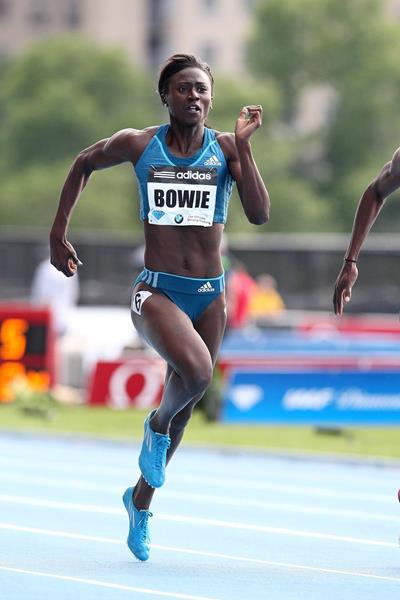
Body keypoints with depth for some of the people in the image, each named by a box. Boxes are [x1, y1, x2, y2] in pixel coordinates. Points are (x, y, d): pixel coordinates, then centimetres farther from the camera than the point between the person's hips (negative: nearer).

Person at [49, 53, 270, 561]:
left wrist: (244, 144, -18)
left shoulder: (226, 149, -1)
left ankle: (141, 499, 37)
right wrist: (59, 232, 14)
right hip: (156, 291, -3)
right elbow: (84, 164, 16)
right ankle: (157, 426, 3)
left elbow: (259, 214, -13)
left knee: (182, 405, 13)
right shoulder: (139, 145, -2)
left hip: (209, 295, 3)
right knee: (196, 371, -31)